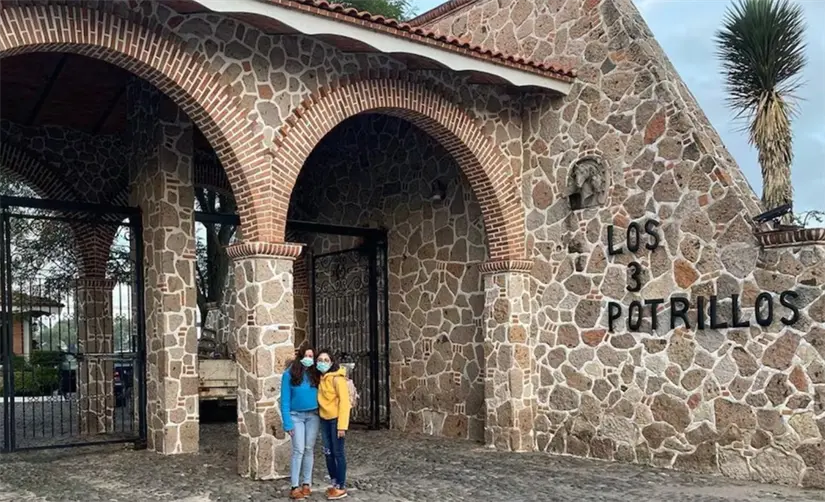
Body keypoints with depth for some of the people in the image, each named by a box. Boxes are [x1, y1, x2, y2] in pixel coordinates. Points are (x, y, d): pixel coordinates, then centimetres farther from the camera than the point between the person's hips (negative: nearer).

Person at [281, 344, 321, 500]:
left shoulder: (315, 374, 3)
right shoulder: (289, 374, -7)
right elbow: (285, 400, -8)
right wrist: (287, 423, -12)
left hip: (313, 415, 3)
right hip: (296, 416, -3)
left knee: (309, 450, 7)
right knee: (298, 450, -7)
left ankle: (306, 483, 14)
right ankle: (295, 487, -4)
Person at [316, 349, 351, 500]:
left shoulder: (337, 378, -16)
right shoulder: (320, 378, 6)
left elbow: (344, 402, -18)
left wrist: (342, 425, -20)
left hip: (336, 419, -7)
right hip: (324, 419, 7)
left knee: (338, 453, 0)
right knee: (328, 452, 12)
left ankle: (342, 487, 9)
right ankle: (335, 484, 25)